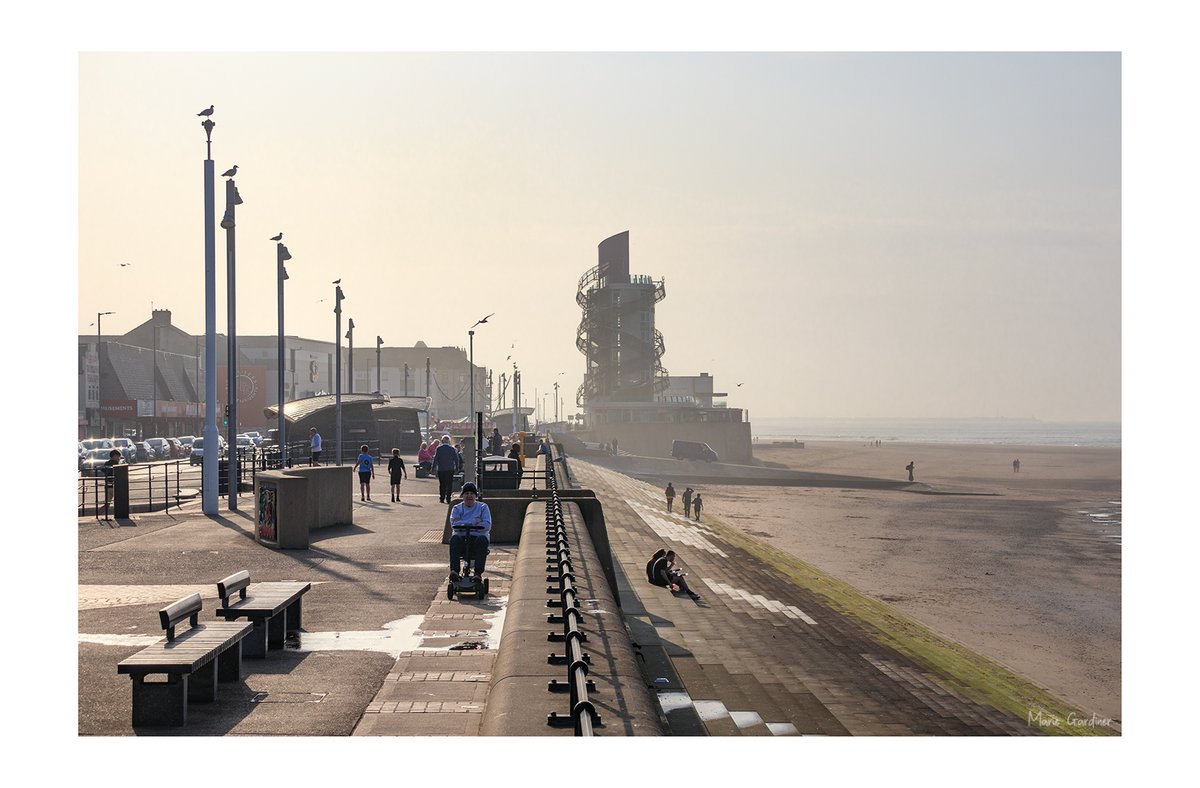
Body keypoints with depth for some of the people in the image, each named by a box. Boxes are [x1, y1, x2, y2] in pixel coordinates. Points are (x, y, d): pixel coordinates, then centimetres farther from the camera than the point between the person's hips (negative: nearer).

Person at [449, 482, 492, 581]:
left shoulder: (483, 507, 13)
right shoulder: (457, 508, 16)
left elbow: (487, 525, -4)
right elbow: (454, 524, -4)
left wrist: (464, 524, -9)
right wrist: (474, 522, -9)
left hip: (477, 537, -1)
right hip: (462, 538, 1)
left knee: (482, 539, -35)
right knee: (455, 538, -34)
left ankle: (478, 572, -40)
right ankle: (454, 571, -44)